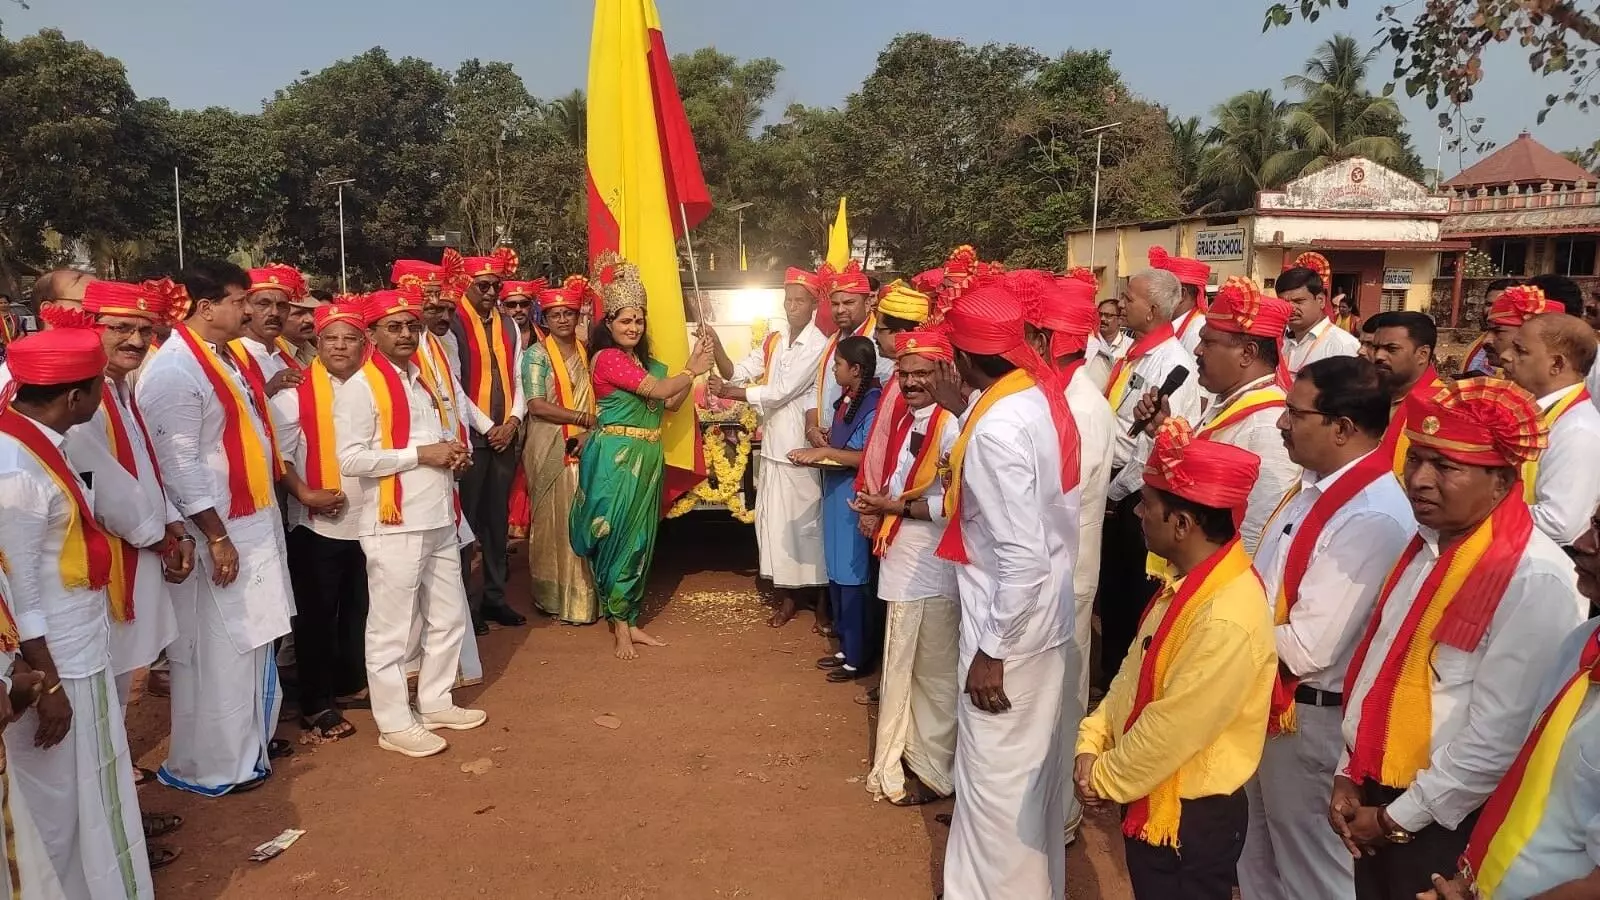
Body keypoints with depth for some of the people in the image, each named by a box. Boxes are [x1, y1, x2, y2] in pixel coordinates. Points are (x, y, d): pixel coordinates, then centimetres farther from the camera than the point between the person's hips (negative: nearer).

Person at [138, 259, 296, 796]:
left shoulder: (222, 357, 10)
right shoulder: (173, 370, -19)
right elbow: (180, 466, -21)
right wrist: (217, 537, -20)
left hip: (254, 524, 9)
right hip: (216, 533, -9)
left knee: (252, 641, 19)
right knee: (217, 651, 3)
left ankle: (248, 738, 35)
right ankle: (211, 764, 19)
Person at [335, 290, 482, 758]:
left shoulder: (426, 381, 15)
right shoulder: (360, 388, -11)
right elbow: (350, 459, -19)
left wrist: (456, 453, 2)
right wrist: (420, 455, -18)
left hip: (439, 520, 8)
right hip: (393, 526, -8)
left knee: (449, 619, 17)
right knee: (391, 628, 3)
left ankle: (435, 703, 33)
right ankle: (394, 723, 16)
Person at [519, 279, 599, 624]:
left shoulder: (585, 352, 12)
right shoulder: (537, 354, -4)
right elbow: (537, 406, -13)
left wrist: (589, 434, -3)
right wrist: (585, 418, -13)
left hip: (584, 446, 5)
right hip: (551, 449, -4)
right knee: (554, 521, 0)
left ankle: (583, 594, 17)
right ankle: (555, 596, 10)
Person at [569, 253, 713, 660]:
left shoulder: (646, 361, 15)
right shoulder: (606, 357, -10)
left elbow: (671, 403, 10)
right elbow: (658, 390, -16)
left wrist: (692, 369, 0)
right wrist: (694, 369, -4)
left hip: (646, 457, 8)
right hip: (615, 457, -8)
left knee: (640, 538, 10)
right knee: (618, 537, -2)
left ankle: (628, 619, 20)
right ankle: (620, 625, 8)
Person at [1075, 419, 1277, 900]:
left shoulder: (1227, 620, -30)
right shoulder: (1191, 584, 0)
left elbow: (1171, 730, -26)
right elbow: (1135, 673, 7)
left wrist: (1105, 778, -12)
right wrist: (1092, 742, -1)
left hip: (1191, 818, -8)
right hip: (1155, 800, 8)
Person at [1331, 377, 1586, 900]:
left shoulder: (1535, 579, -21)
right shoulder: (1427, 546, 4)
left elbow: (1498, 736, -22)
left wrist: (1400, 817, -13)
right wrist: (1348, 774, 5)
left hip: (1443, 823, -7)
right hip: (1373, 798, 7)